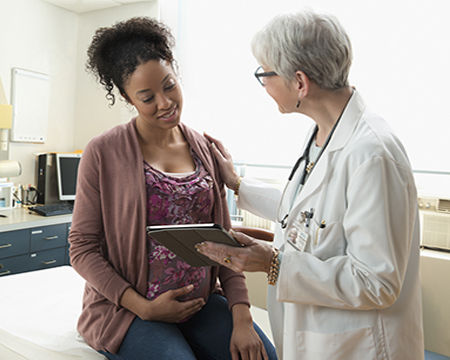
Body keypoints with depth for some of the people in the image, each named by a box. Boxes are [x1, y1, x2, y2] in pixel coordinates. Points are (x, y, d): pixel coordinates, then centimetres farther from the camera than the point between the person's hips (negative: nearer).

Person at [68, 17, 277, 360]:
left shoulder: (204, 149, 4)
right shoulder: (103, 152, -7)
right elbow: (82, 248, -5)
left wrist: (242, 318, -7)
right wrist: (144, 307, -13)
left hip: (200, 302, 3)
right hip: (127, 307, -3)